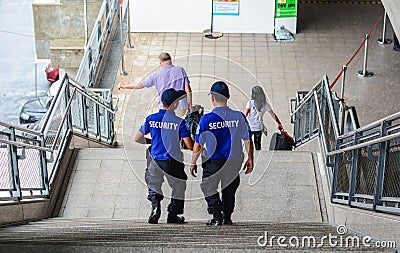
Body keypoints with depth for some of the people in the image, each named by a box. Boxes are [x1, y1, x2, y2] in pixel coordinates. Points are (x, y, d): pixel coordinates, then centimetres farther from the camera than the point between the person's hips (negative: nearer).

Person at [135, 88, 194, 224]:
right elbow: (190, 146, -13)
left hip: (155, 161, 2)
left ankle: (155, 205, -7)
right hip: (173, 162, -2)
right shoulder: (179, 122, -11)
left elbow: (137, 139, 7)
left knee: (153, 186, 20)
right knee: (178, 188, 19)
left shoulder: (151, 119, -2)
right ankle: (173, 215, 21)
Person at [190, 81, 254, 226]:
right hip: (233, 162, 3)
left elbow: (198, 146, -8)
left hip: (213, 161, -3)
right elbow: (248, 141, 0)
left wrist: (193, 163, 6)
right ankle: (227, 217, 23)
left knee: (210, 189, 14)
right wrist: (250, 160, 13)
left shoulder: (206, 119, -14)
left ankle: (216, 217, 2)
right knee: (229, 190, 22)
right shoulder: (239, 116, -7)